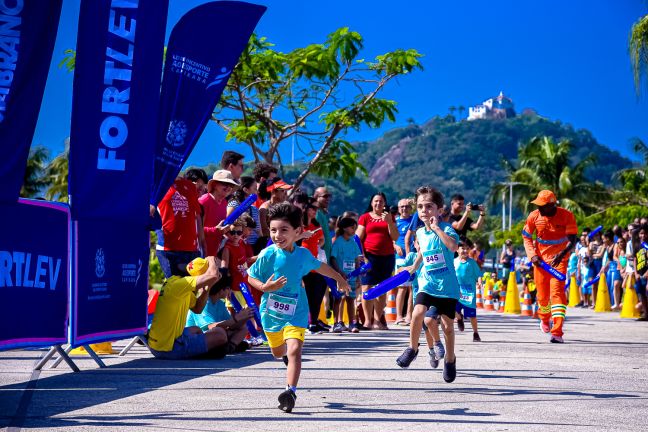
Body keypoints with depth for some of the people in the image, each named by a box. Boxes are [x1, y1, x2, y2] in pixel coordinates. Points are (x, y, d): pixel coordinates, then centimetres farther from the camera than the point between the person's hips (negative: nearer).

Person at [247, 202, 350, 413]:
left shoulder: (303, 255, -5)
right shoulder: (267, 255, -14)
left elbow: (319, 266, 17)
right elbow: (251, 278, -6)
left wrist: (339, 279, 32)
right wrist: (265, 287, -27)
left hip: (296, 312, 0)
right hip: (271, 311, 1)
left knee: (294, 350, -20)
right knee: (278, 352, 20)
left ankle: (291, 391, -22)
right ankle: (288, 354, 56)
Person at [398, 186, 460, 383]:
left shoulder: (446, 228, -12)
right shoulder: (420, 233, 5)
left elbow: (453, 246, -34)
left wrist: (437, 228, -29)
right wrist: (414, 267, 21)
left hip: (447, 285, -3)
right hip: (427, 283, 3)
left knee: (447, 325, 4)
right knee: (418, 312, -21)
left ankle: (450, 359, 27)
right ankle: (412, 348, 0)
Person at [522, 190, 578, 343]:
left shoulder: (566, 216, -15)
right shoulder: (534, 216, -7)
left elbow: (572, 240, -16)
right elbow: (527, 237, 5)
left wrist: (562, 254, -32)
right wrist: (532, 255, -10)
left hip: (559, 260, -3)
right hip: (541, 259, 3)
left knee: (557, 292, -18)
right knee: (543, 295, 11)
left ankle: (557, 332, -25)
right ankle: (544, 319, 46)